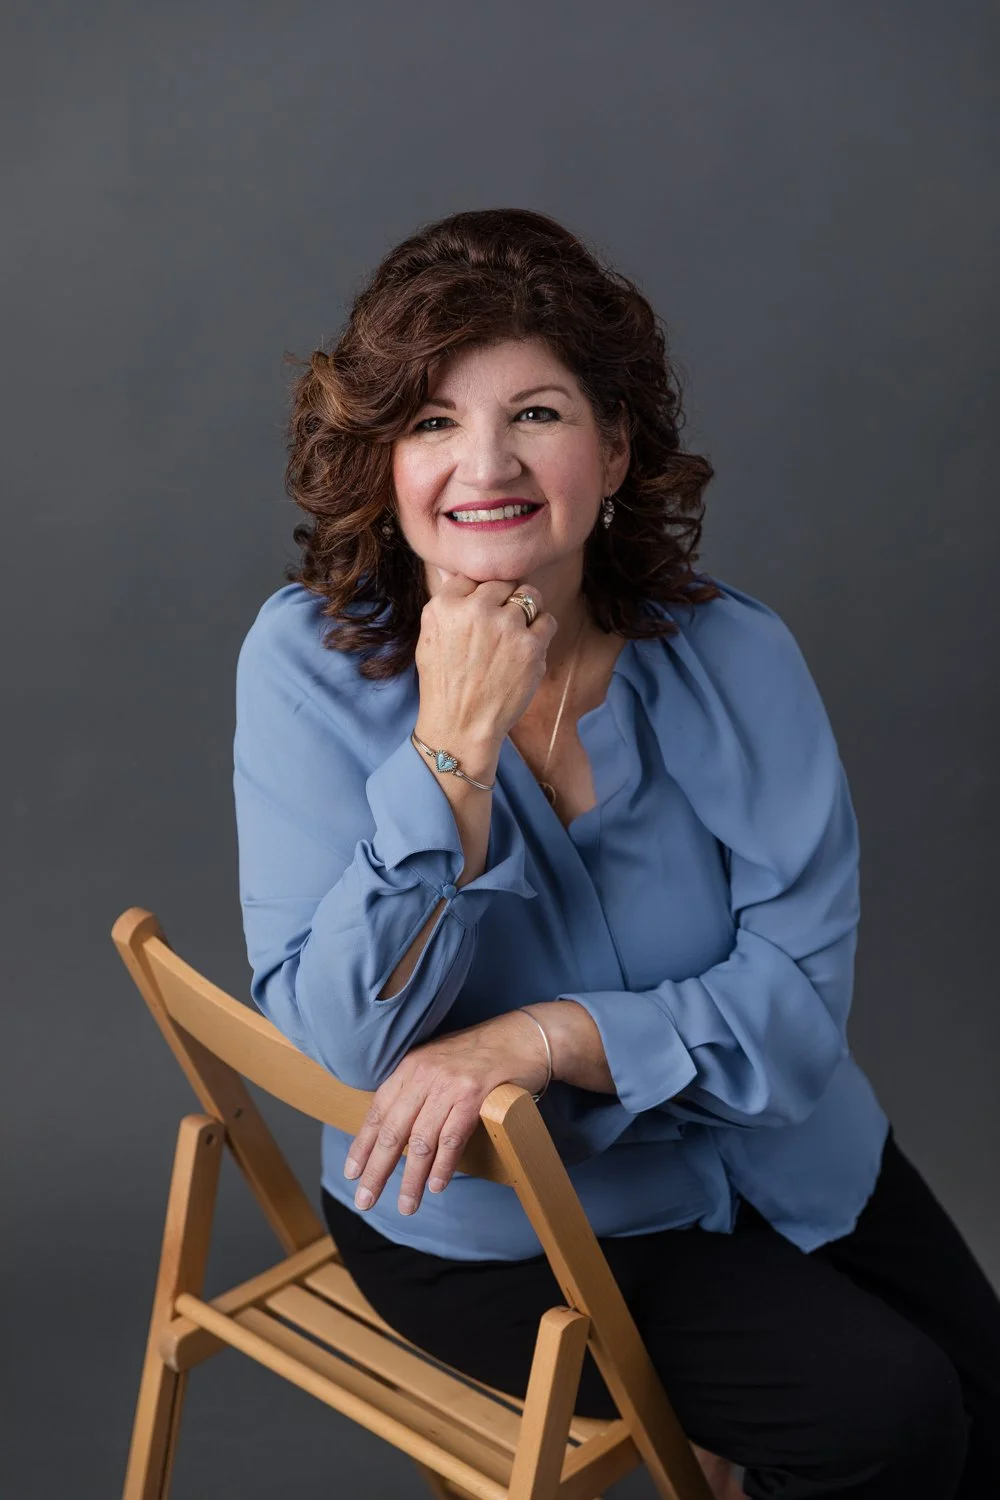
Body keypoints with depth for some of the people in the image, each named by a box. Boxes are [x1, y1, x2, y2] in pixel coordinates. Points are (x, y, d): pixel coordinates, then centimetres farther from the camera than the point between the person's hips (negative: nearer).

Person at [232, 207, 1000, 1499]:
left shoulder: (734, 656, -13)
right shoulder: (309, 661, -18)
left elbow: (802, 998, -14)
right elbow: (335, 1041, -22)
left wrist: (548, 1035, -28)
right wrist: (453, 749, -31)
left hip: (764, 1143, 4)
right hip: (492, 1218, -3)